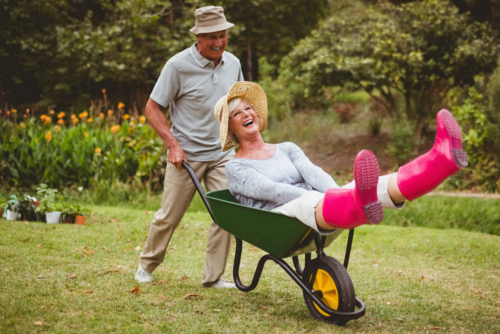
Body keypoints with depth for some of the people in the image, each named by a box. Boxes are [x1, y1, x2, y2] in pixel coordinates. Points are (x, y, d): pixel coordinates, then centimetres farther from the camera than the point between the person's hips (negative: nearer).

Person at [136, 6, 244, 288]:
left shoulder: (233, 64, 3)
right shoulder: (179, 66, -12)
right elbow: (152, 108, -7)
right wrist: (172, 144, -16)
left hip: (223, 154, 4)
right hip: (187, 155, -4)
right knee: (169, 216, 5)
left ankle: (214, 276, 9)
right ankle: (147, 265, 28)